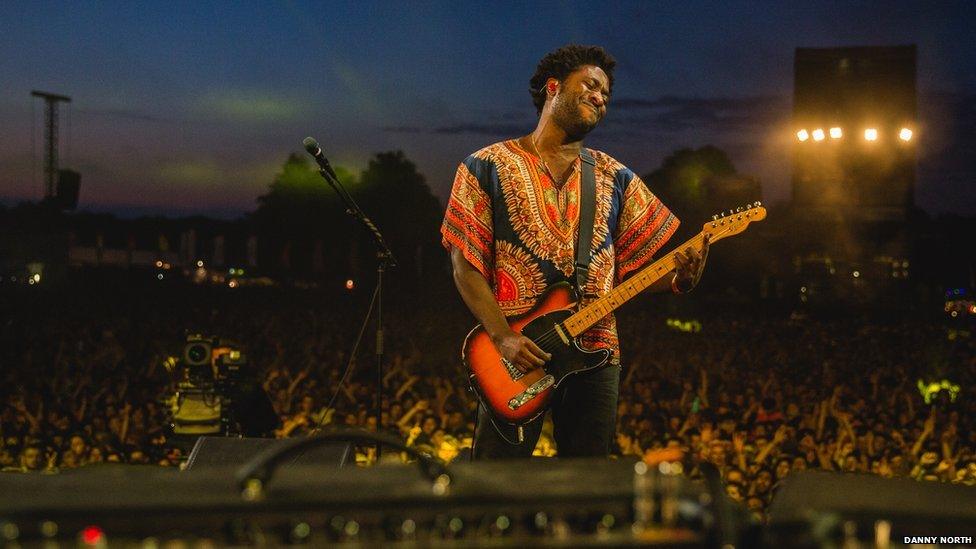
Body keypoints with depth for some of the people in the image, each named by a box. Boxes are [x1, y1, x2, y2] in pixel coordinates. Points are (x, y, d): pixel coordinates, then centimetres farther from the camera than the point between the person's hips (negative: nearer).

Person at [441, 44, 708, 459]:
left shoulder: (616, 178, 14)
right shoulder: (487, 167, 3)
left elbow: (631, 267, 10)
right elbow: (466, 265, -3)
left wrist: (678, 280, -11)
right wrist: (503, 336, -15)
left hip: (595, 352, 4)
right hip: (515, 358, -3)